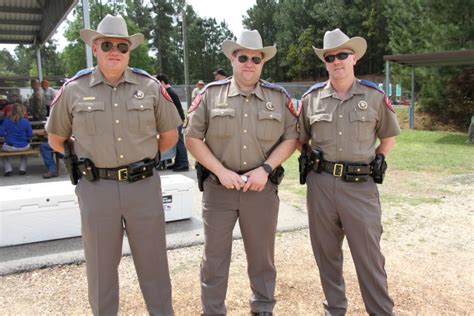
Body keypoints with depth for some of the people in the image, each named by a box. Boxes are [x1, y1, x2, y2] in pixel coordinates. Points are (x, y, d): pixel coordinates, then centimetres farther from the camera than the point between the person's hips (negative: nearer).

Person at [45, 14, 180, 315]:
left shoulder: (150, 86, 0)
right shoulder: (74, 89, -1)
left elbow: (170, 135, 10)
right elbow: (56, 139, 12)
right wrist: (84, 161, 10)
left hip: (144, 185, 0)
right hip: (96, 188, 0)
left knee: (153, 261, 13)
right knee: (101, 264, 14)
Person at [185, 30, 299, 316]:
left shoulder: (279, 97, 4)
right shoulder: (210, 94, 0)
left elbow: (291, 138, 4)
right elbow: (193, 137, 0)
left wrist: (265, 168, -10)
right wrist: (221, 171, -11)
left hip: (263, 188, 1)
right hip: (218, 187, -1)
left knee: (262, 254, 15)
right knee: (215, 255, 8)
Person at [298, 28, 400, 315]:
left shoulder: (375, 96, 2)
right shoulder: (312, 97, 5)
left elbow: (389, 137, 15)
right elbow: (300, 138, 17)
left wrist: (379, 159, 2)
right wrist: (309, 158, 3)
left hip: (361, 185, -2)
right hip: (321, 184, 2)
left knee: (369, 254, 4)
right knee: (327, 252, 13)